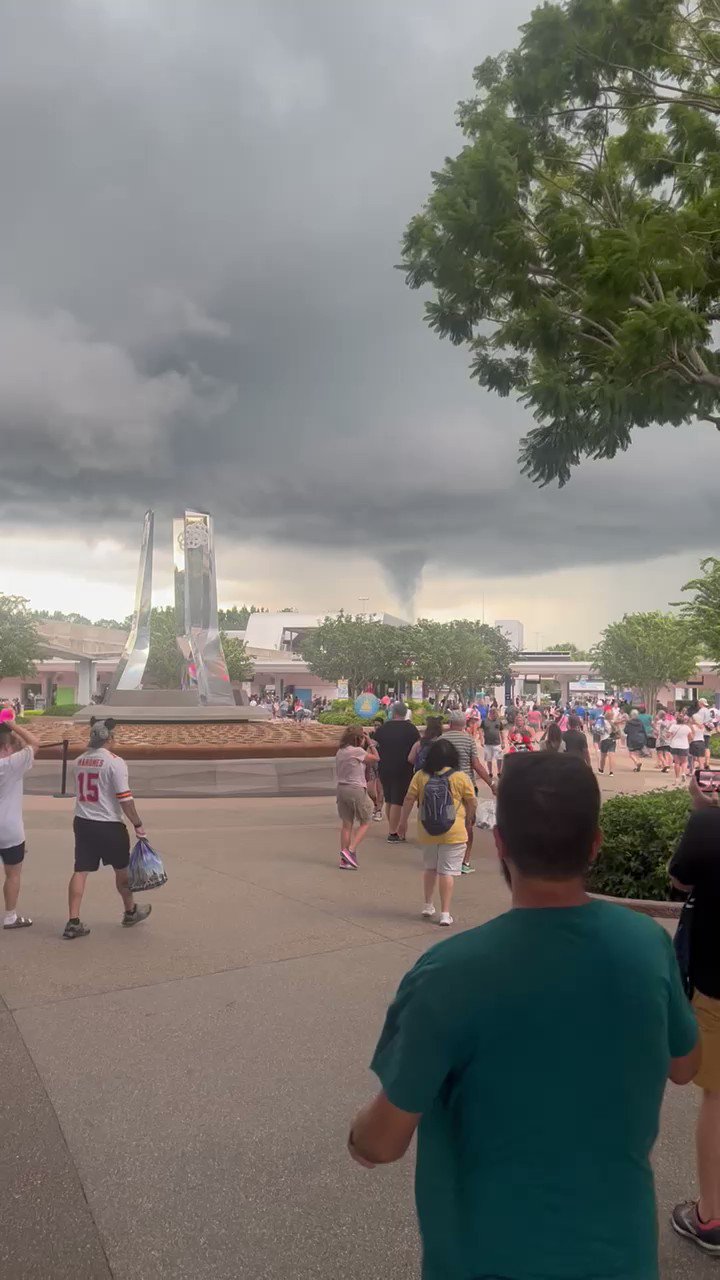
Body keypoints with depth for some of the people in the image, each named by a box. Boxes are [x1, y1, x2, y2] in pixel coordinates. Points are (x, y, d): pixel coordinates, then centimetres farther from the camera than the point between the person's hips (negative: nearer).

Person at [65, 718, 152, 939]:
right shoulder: (115, 762, -16)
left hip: (82, 822, 5)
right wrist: (138, 825, -10)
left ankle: (73, 922, 2)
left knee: (80, 871, 5)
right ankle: (131, 912, 30)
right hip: (109, 825, -5)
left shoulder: (80, 761, 4)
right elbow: (125, 798, -17)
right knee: (121, 869, 13)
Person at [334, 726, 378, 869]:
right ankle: (350, 850, -5)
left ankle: (344, 859, 12)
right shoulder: (357, 751, -13)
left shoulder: (340, 751, 9)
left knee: (346, 824, 10)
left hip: (341, 788, 7)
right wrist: (370, 744, 9)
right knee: (365, 823, 8)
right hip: (356, 789, -7)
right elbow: (376, 758, -3)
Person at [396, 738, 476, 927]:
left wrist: (403, 822, 12)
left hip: (427, 831, 3)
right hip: (453, 832, -3)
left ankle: (428, 905, 30)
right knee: (447, 871, 2)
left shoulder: (420, 776, -2)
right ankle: (445, 913, 3)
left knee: (429, 867, 21)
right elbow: (472, 803, -1)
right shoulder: (461, 777, -7)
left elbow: (409, 800, 0)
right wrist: (469, 821, 16)